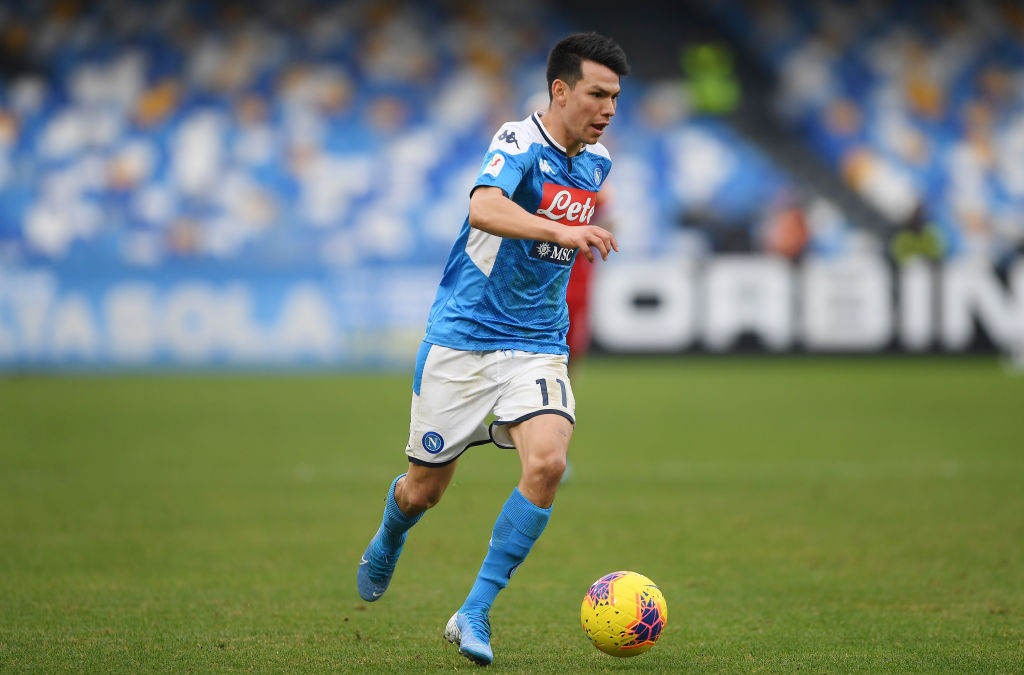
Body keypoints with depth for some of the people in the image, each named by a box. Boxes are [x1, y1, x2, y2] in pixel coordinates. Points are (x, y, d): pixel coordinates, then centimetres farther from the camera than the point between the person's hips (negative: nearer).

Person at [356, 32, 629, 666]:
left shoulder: (595, 162, 6)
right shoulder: (520, 142, -16)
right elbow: (484, 208, -37)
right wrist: (563, 231, -50)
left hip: (538, 346, 5)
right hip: (462, 337, -4)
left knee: (548, 462, -22)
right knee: (425, 489, 7)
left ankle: (475, 614, -12)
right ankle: (388, 539, 46)